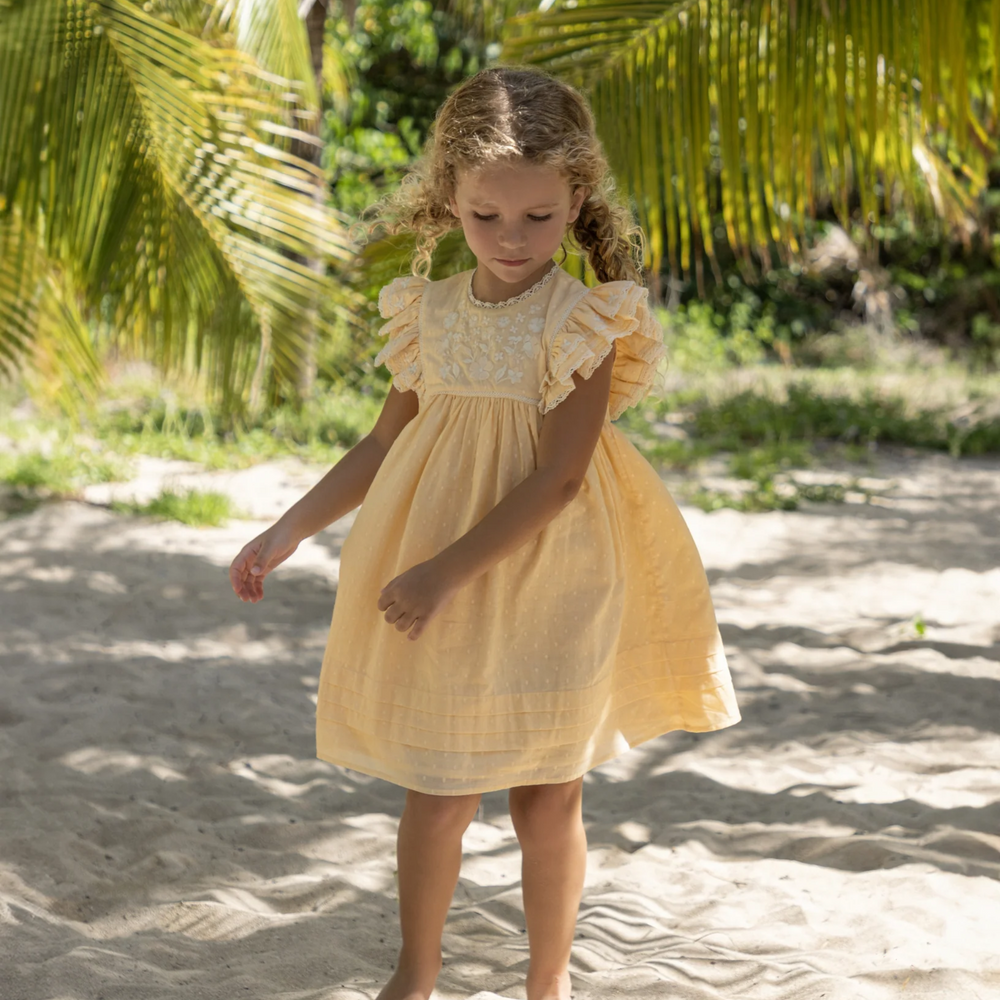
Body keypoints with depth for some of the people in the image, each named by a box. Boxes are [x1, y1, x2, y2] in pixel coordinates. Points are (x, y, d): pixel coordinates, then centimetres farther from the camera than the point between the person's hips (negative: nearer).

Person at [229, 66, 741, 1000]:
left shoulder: (584, 323, -12)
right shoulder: (431, 312, 2)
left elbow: (559, 478, -17)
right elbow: (384, 443, 12)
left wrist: (448, 569, -21)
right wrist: (289, 530, 6)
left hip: (546, 585, -3)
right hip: (438, 598, 3)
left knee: (547, 795, 8)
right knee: (433, 791, 7)